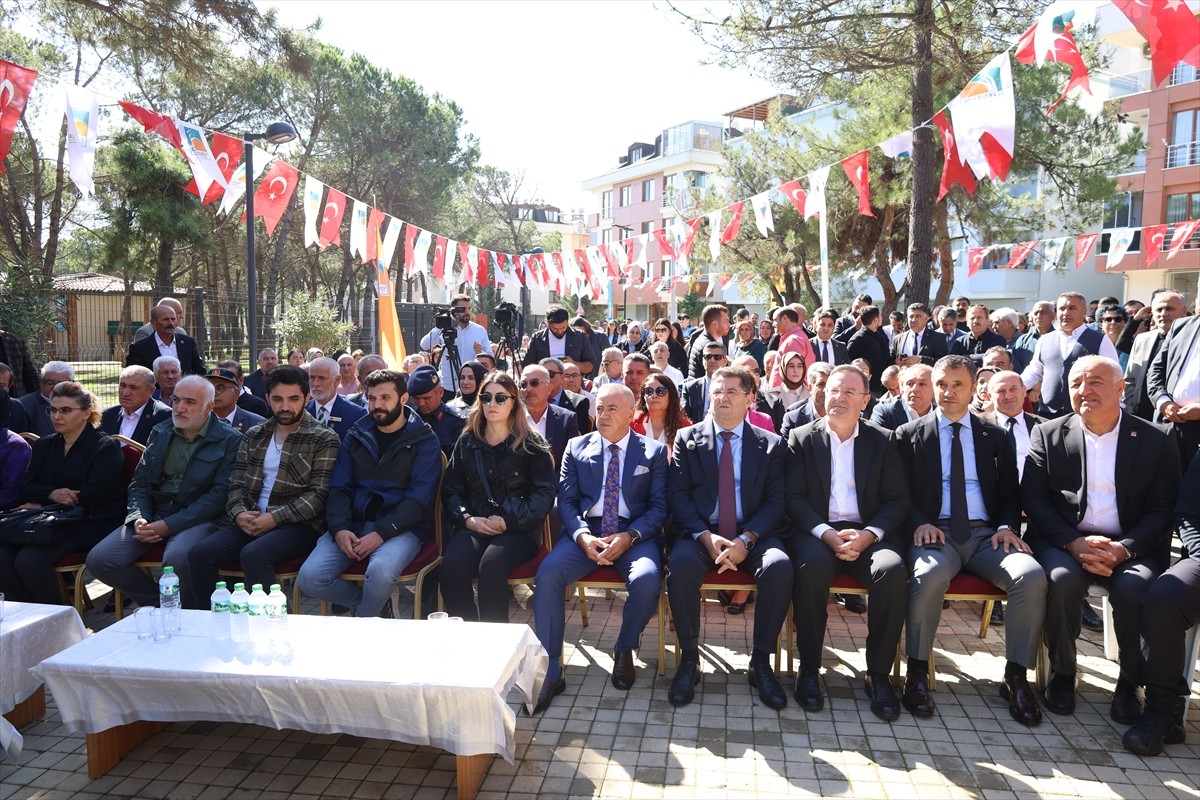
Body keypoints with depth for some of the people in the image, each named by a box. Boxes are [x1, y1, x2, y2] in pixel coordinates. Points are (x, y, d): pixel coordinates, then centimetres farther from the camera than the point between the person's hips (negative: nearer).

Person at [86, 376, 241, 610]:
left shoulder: (230, 440, -2)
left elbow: (220, 494, -10)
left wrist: (169, 525, -16)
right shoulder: (160, 433, 16)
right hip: (153, 514, 6)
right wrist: (139, 519, -5)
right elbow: (139, 482, 16)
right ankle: (162, 605, 5)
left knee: (178, 558, -36)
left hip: (197, 518, -6)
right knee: (98, 560, -14)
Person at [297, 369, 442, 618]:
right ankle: (373, 604, 7)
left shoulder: (424, 440, 2)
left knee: (380, 570, -35)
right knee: (309, 578, -19)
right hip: (353, 525, 4)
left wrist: (381, 534, -20)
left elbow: (419, 497, -9)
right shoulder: (357, 436, 15)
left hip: (400, 527, -4)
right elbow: (339, 489, 9)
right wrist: (339, 529, -11)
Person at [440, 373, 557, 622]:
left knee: (491, 566, -34)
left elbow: (545, 494, -2)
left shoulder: (531, 445, 6)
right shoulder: (467, 442, 16)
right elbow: (451, 490, 12)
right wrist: (467, 518, -7)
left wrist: (507, 522, -12)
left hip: (518, 529, -2)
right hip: (474, 526, 3)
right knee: (452, 566, -29)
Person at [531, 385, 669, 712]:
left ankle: (624, 650, 0)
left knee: (647, 581, -32)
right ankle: (550, 670, -16)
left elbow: (659, 506, 2)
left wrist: (629, 537, -16)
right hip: (585, 532, 2)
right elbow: (566, 500, 7)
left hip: (635, 534, -1)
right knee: (547, 573, -27)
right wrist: (582, 535, -14)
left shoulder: (654, 452, 7)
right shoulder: (577, 448, 12)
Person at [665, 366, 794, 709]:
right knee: (681, 565, -33)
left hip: (752, 536, 1)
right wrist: (705, 536, -16)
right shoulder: (687, 438, 9)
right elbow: (677, 494, 1)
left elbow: (774, 501, 3)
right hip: (700, 533, 0)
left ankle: (761, 662, -12)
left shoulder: (770, 444, 10)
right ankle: (689, 660, -13)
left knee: (780, 567, -30)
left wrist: (746, 539, -15)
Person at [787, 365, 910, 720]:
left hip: (869, 534, 1)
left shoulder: (883, 441, 11)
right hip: (816, 531, -1)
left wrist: (868, 534, -14)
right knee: (813, 565, -34)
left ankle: (879, 674, -13)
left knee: (893, 570, -30)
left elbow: (897, 501, 5)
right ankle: (809, 670, -17)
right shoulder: (801, 438, 8)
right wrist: (827, 534, -16)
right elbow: (794, 499, 1)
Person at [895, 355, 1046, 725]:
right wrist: (920, 523, -14)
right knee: (931, 574, -36)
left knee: (1032, 576, -27)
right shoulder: (909, 434, 10)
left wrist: (1007, 527, -5)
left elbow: (1010, 493, 15)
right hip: (935, 532, -2)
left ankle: (1016, 676, -10)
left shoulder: (994, 436, 17)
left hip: (986, 534, 3)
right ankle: (917, 673, -20)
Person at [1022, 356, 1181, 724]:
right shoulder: (1048, 434, 7)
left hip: (1131, 548, 0)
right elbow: (1033, 498, 1)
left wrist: (1124, 548, -16)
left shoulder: (1157, 439, 6)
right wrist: (1074, 543, -14)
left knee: (1134, 587, -31)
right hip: (1064, 541, 0)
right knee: (1062, 579, -31)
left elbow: (1163, 509, 2)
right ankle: (1062, 674, -7)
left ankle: (1130, 683, -6)